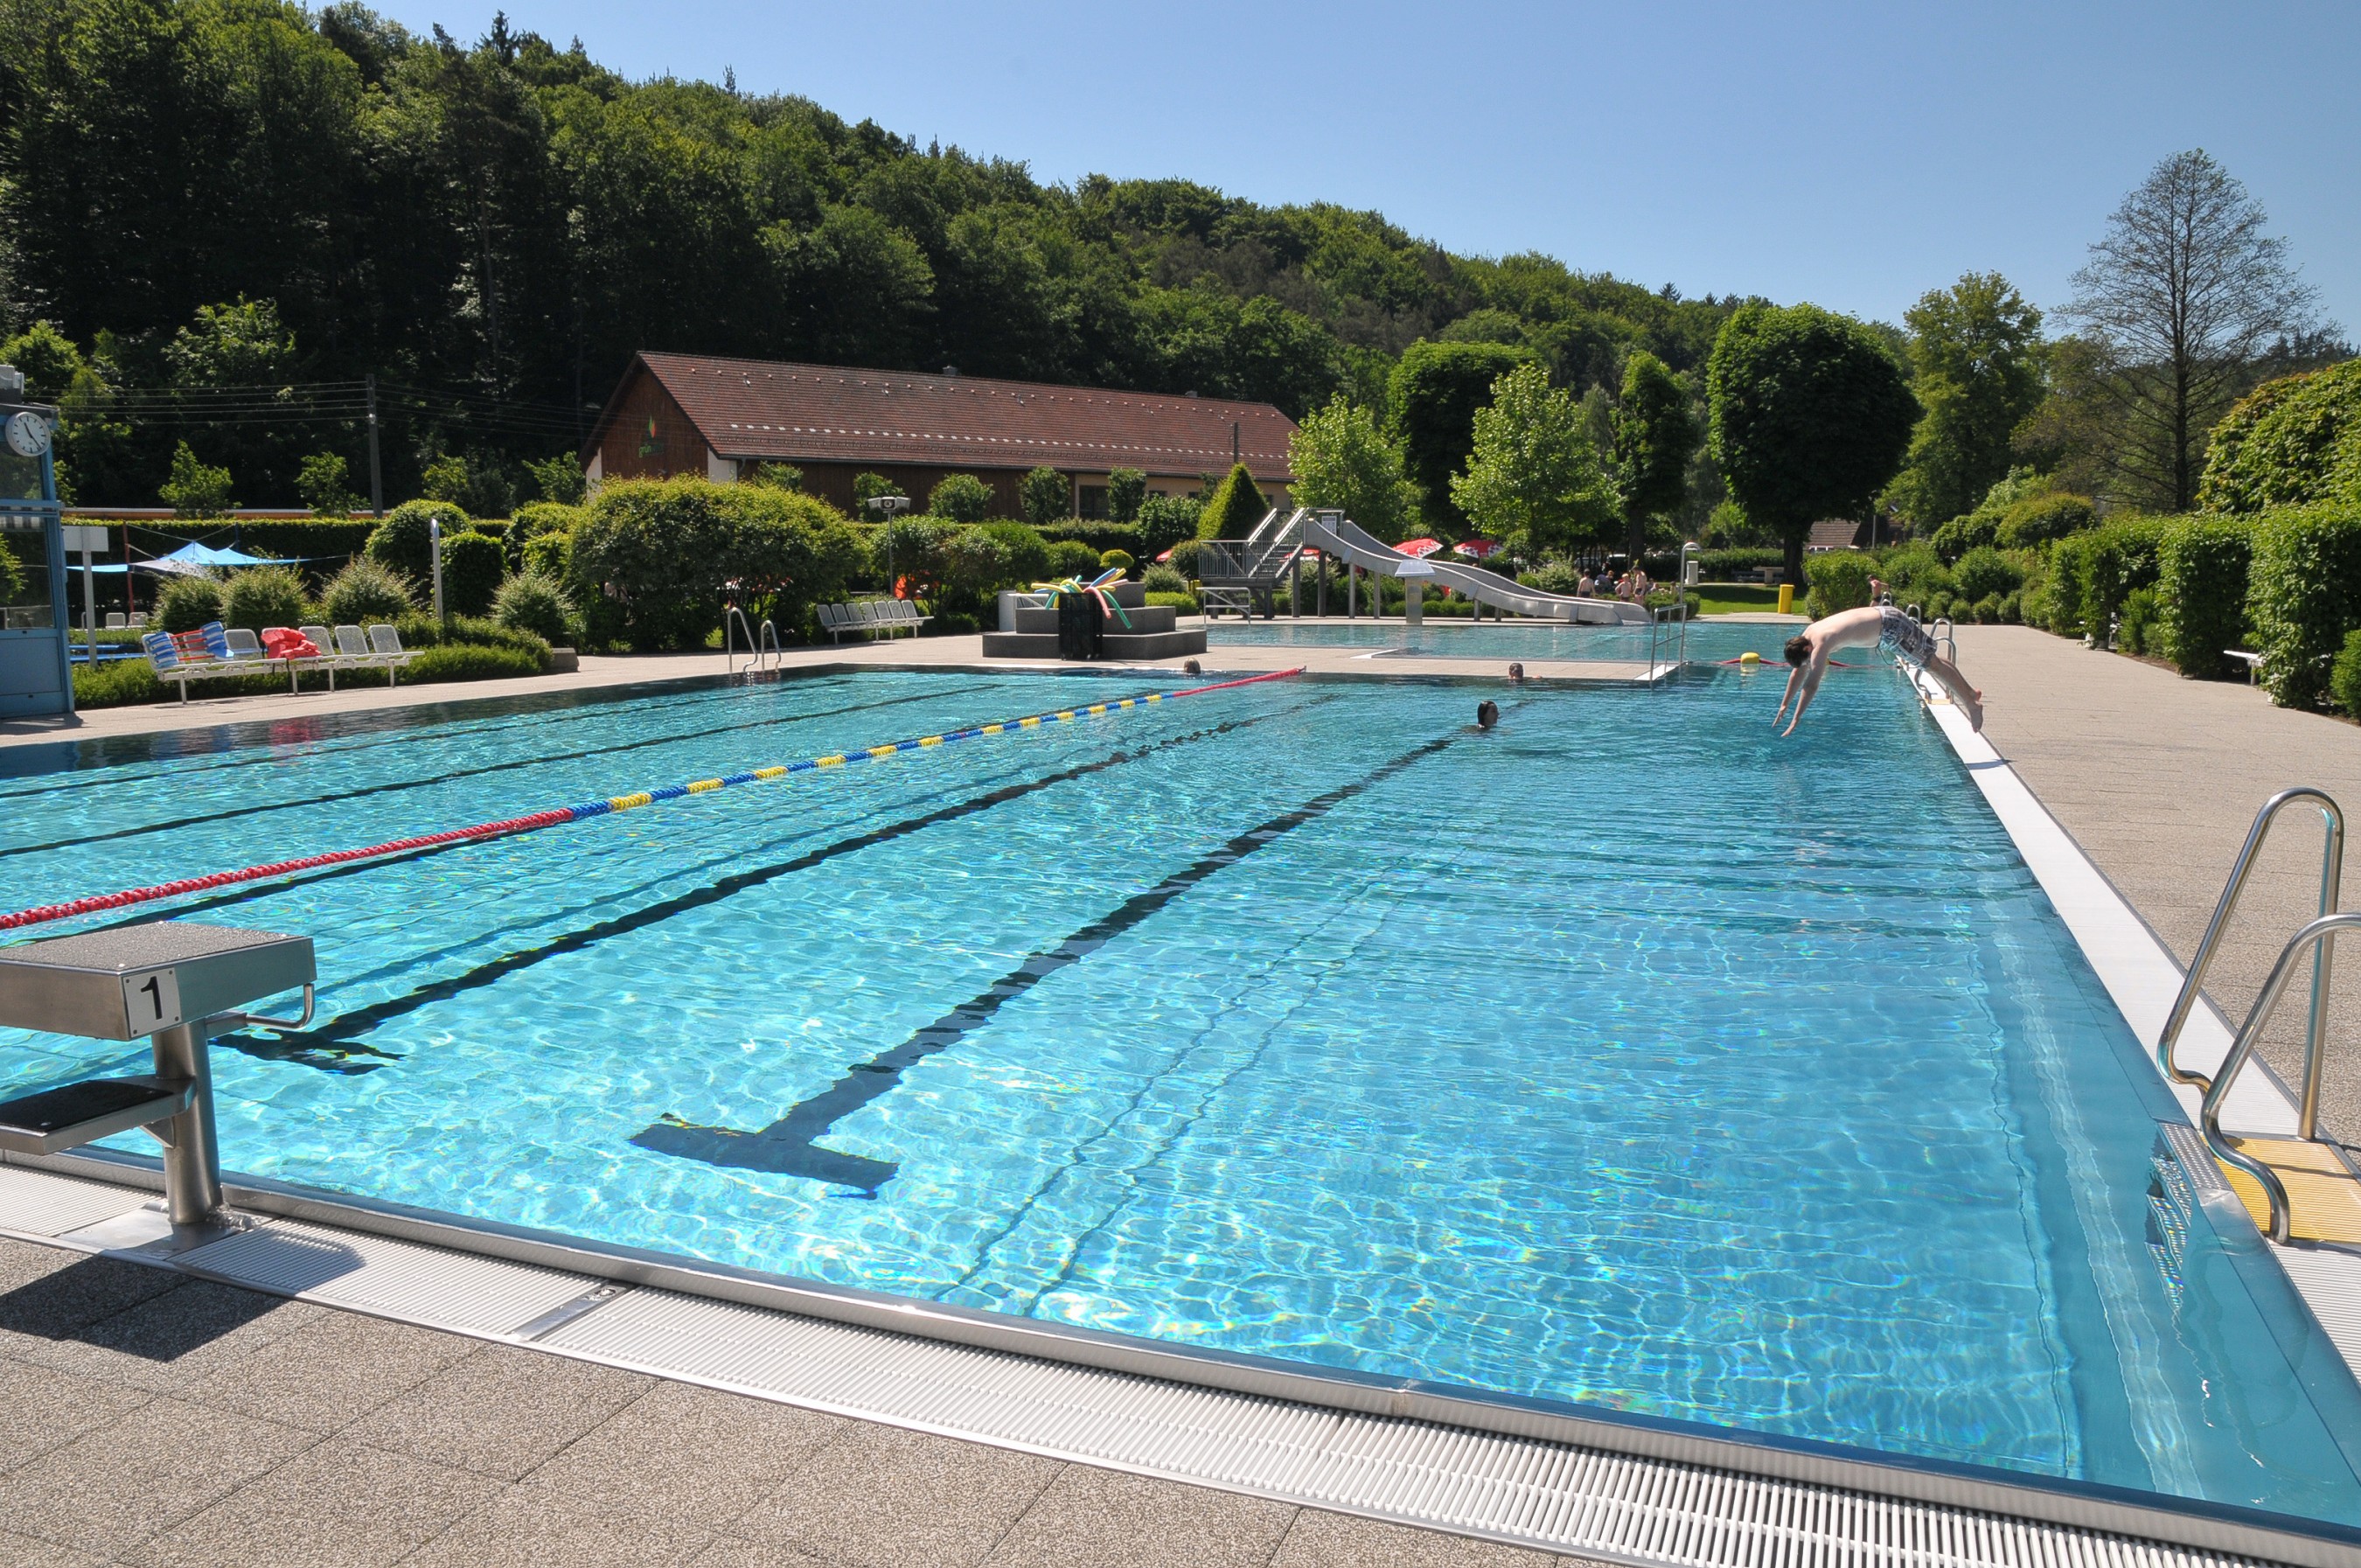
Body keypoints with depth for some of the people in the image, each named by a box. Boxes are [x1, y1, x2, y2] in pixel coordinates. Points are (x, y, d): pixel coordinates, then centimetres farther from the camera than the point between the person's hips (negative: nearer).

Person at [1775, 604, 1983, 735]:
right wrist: (1784, 706, 7)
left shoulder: (1820, 644, -29)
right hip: (1882, 617, 9)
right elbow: (1798, 673, 8)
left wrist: (1795, 722, -32)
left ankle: (1972, 704, 12)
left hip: (1891, 628, -9)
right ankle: (1969, 693, 36)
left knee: (1932, 664, 1)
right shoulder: (1807, 634, -3)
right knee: (1929, 660, 21)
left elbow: (1811, 686, -32)